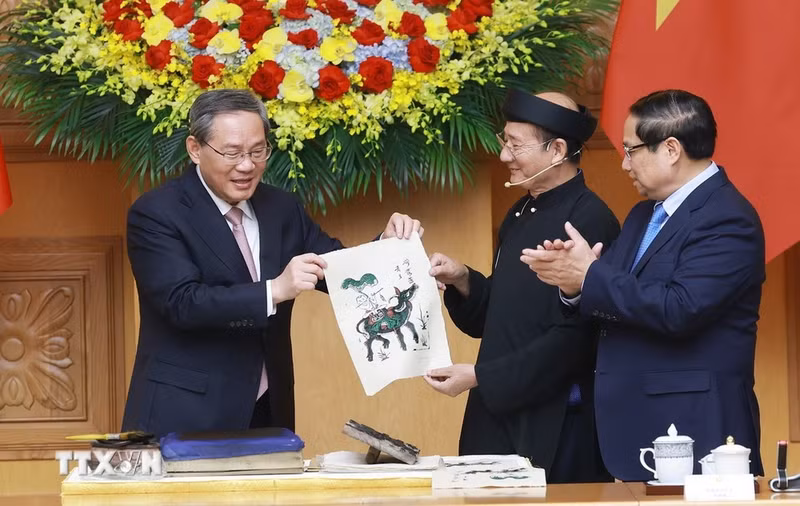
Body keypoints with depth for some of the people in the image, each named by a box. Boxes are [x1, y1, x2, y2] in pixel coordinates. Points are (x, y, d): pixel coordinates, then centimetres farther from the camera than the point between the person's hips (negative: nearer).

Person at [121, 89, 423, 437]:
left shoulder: (280, 208, 10)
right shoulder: (155, 214, -9)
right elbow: (183, 302, -21)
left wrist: (388, 245, -6)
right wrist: (274, 291, -32)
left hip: (268, 417, 5)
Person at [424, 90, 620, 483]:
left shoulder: (590, 222, -15)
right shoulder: (520, 215, 13)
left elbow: (573, 337, -19)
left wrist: (480, 377, -16)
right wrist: (462, 281, 2)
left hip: (554, 432, -8)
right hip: (497, 419, 8)